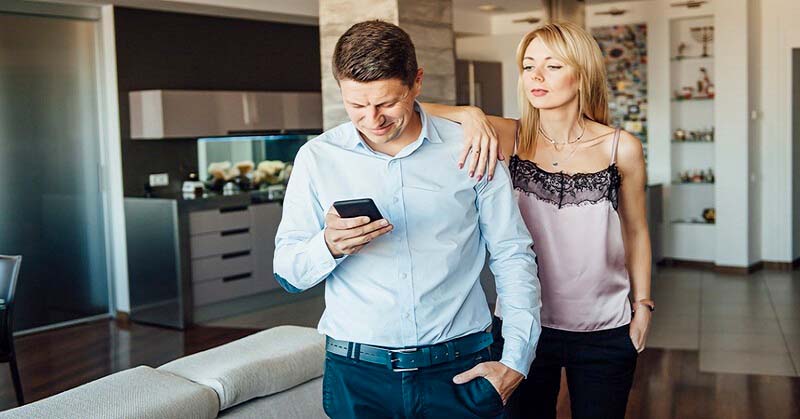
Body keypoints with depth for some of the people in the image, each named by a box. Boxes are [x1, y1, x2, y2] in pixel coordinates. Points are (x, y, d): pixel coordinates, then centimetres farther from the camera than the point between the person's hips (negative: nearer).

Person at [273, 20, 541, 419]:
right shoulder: (317, 157, -1)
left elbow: (513, 257, 1)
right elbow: (288, 273, 0)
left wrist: (516, 360, -5)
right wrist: (328, 247, -21)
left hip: (460, 368, 0)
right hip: (356, 371, 1)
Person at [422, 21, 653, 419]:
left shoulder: (622, 148, -6)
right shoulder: (511, 138, -7)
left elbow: (635, 232, 7)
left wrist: (642, 305, 9)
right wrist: (470, 115, -30)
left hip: (605, 333, 0)